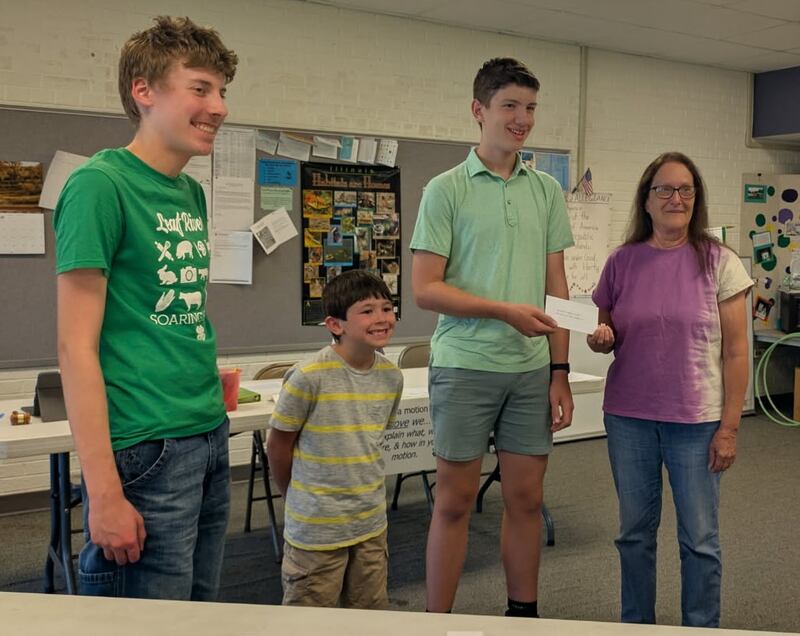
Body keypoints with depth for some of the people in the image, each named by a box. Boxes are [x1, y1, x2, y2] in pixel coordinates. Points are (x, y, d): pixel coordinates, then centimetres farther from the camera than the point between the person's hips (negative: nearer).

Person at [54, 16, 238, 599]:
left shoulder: (193, 194, 11)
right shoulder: (100, 184, -12)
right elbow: (76, 345, -15)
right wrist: (104, 492, -18)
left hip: (211, 441, 8)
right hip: (147, 451, -8)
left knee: (202, 614, 18)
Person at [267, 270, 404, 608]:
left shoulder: (391, 376, -3)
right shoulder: (309, 377, -19)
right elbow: (278, 444, -8)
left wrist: (361, 489, 13)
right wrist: (300, 498, 3)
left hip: (372, 522, 5)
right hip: (316, 527, -5)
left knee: (370, 614, 19)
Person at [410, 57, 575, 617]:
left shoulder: (547, 191, 10)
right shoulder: (446, 190, -2)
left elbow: (557, 286, 10)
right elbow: (425, 288, -8)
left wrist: (560, 371, 5)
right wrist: (506, 310, -17)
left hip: (532, 369, 4)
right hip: (465, 366, -4)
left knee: (527, 499, 11)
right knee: (455, 500, 5)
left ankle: (524, 614, 27)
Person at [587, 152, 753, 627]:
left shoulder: (719, 262, -4)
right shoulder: (622, 262, 3)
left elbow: (736, 351, -4)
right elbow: (605, 335, 13)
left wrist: (730, 427, -7)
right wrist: (601, 339, -11)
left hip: (697, 420, -2)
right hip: (629, 416, 3)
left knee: (700, 539, 7)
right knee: (635, 532, 14)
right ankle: (636, 626, 31)